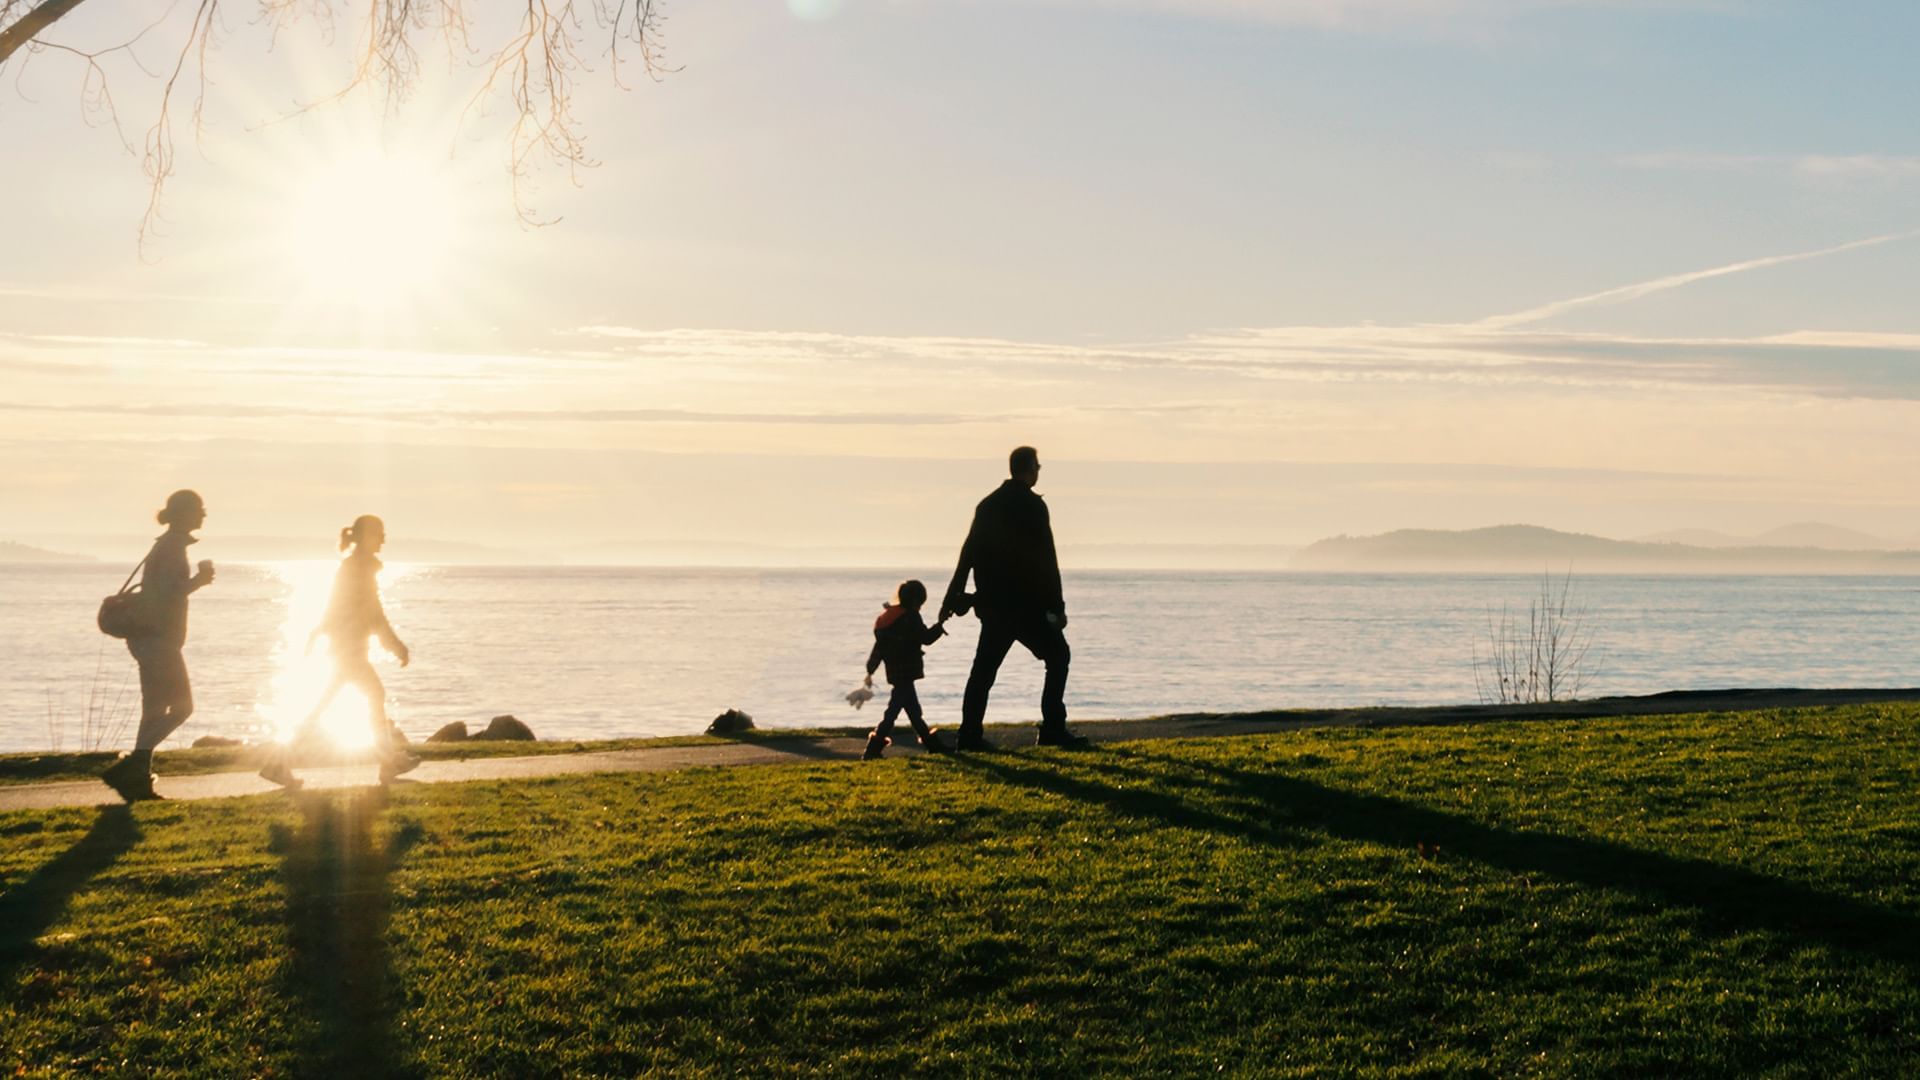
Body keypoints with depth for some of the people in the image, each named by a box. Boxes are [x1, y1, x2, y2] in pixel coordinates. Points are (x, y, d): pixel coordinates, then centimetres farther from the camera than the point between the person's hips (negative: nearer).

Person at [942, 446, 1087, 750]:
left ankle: (970, 734, 6)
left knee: (984, 667, 10)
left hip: (992, 603, 6)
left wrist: (952, 599, 16)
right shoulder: (1033, 505, -10)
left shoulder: (987, 505, 10)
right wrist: (1057, 606, -9)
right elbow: (1046, 560, -12)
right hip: (1026, 603, -6)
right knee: (1058, 656, 4)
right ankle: (1053, 730, -3)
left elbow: (968, 553, 12)